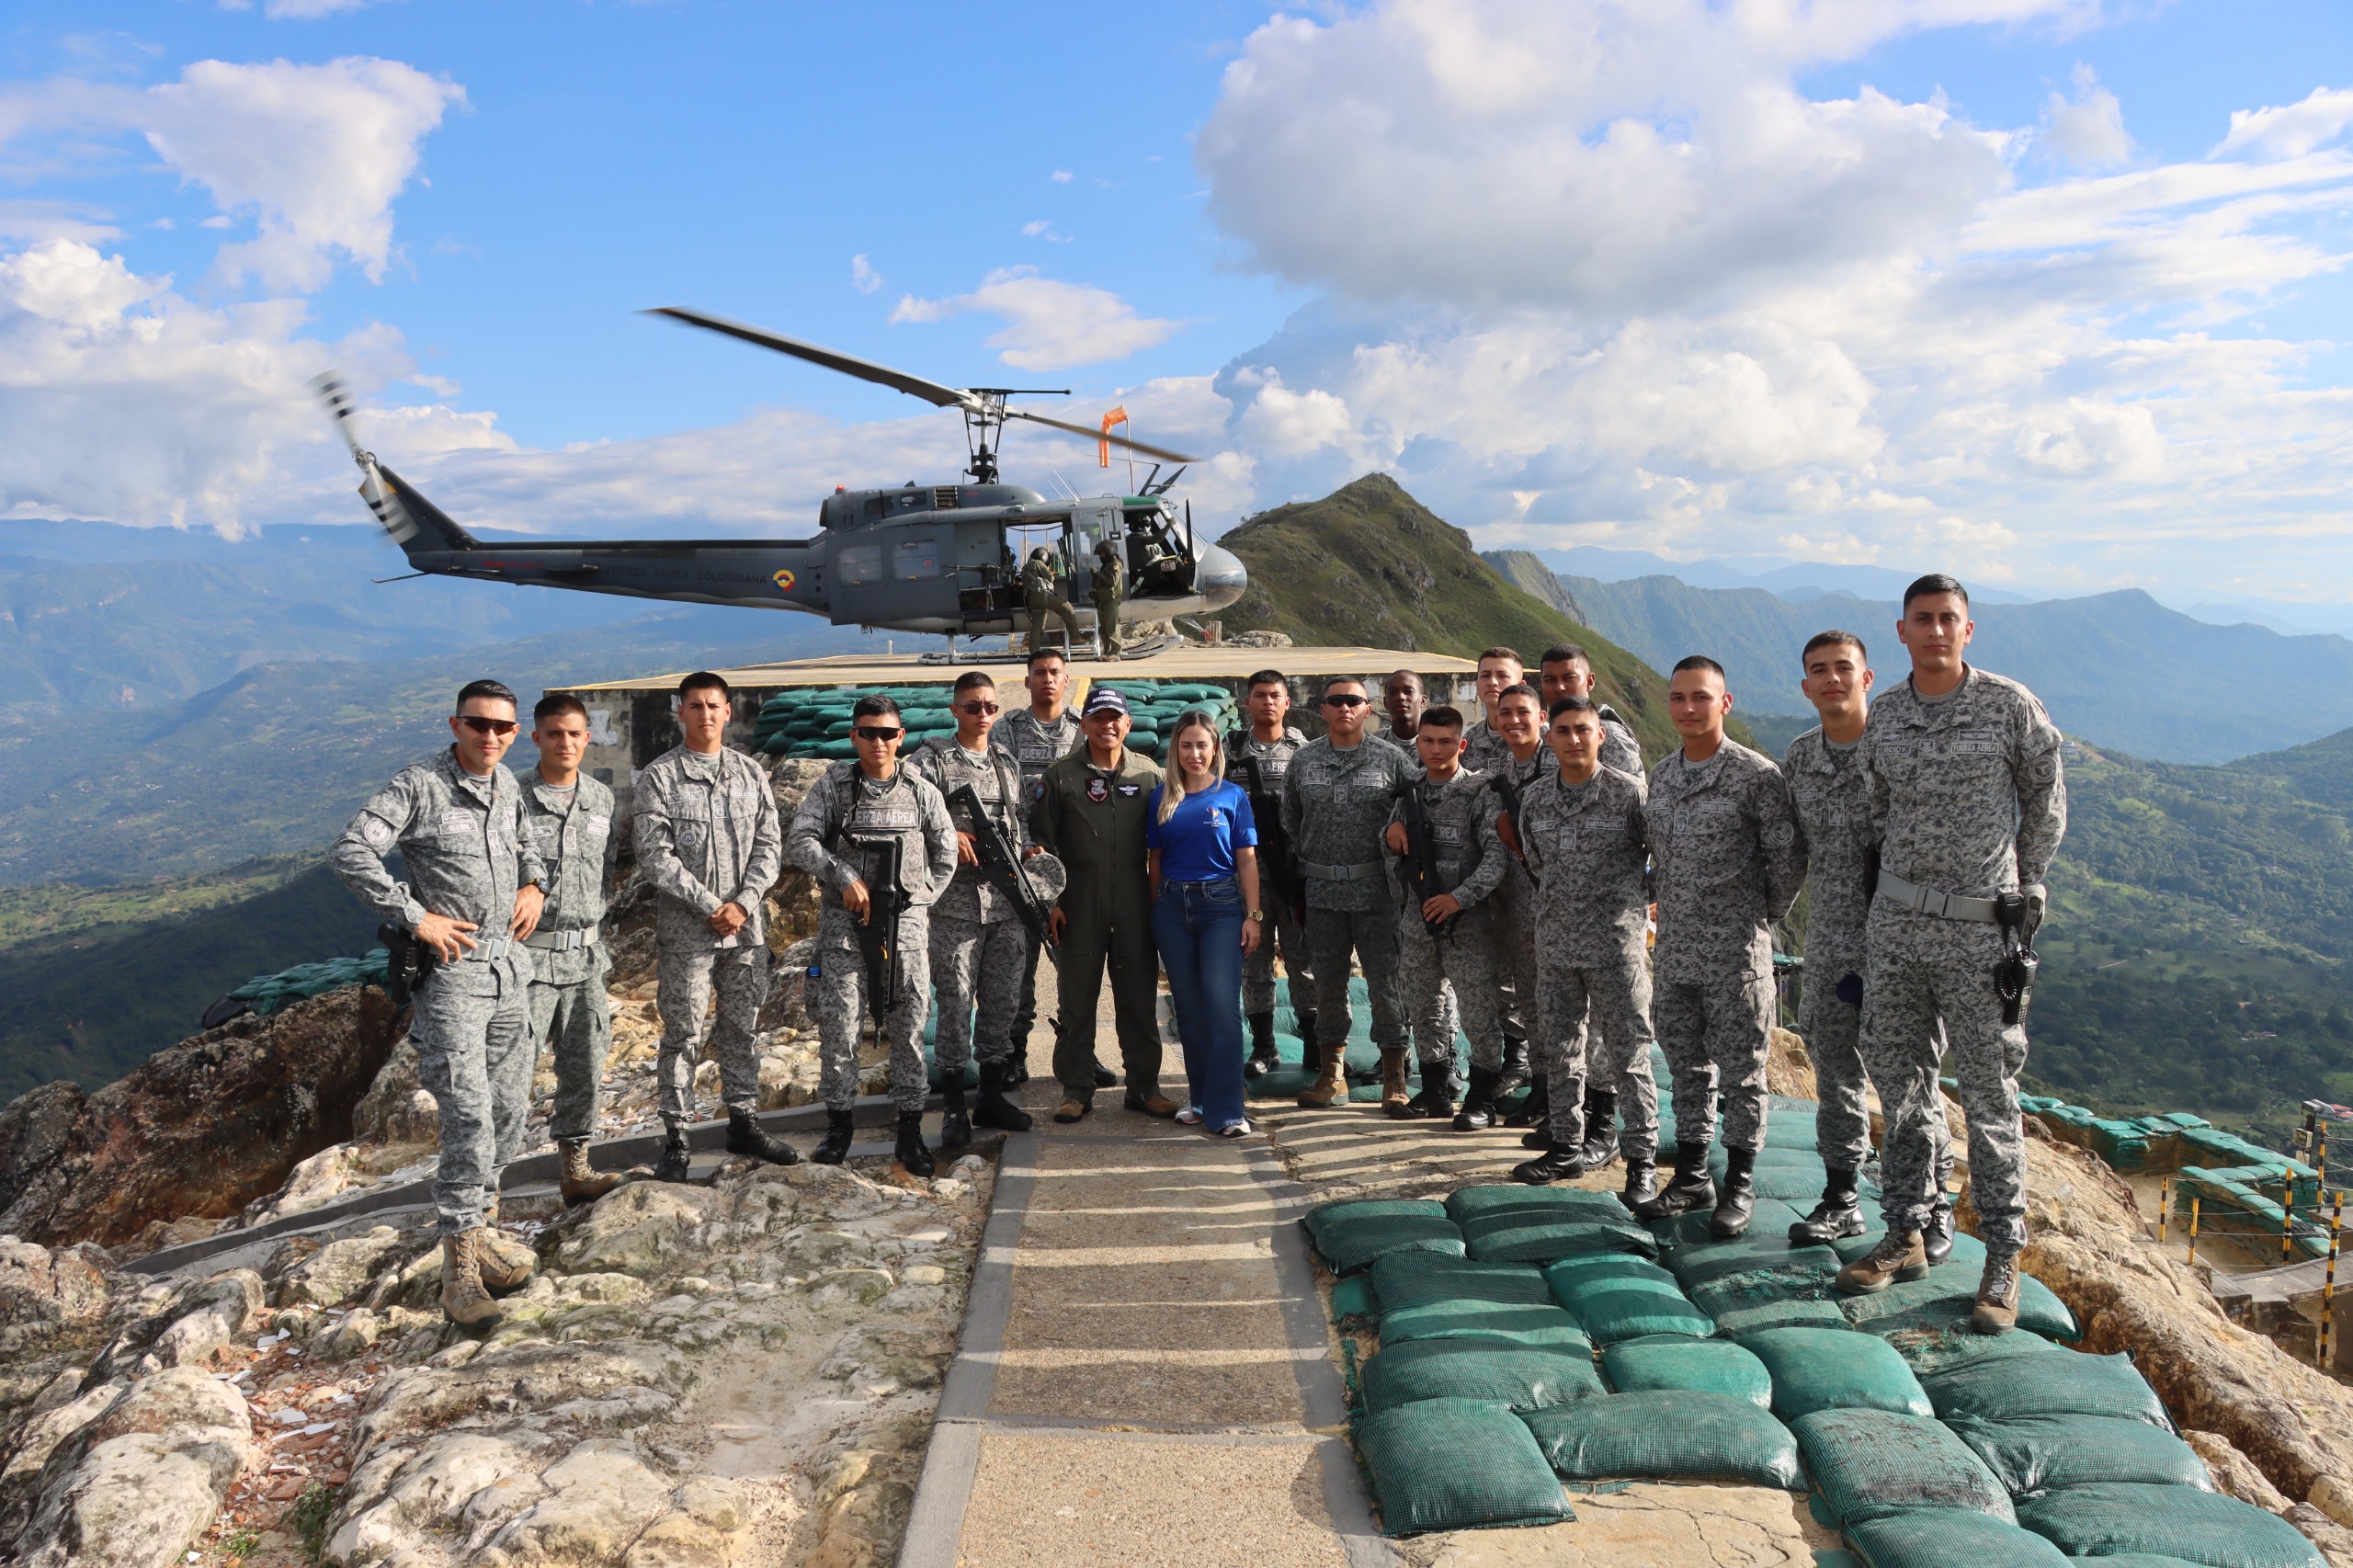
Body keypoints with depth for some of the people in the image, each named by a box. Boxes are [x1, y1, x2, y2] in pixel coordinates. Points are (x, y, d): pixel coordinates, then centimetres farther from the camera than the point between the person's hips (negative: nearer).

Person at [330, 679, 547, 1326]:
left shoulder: (508, 787, 10)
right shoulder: (418, 785, -12)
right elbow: (349, 853, -19)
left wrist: (533, 885, 8)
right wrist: (416, 917, -20)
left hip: (510, 965, 7)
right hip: (451, 970, -7)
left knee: (509, 1113, 11)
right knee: (469, 1119, -11)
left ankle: (475, 1237, 26)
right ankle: (459, 1272, -2)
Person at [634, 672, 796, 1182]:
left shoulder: (751, 773, 8)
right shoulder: (659, 776, -3)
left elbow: (770, 845, 5)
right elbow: (655, 856, -10)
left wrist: (743, 903, -10)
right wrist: (711, 905, -15)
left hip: (747, 925, 4)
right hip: (684, 927, -4)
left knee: (741, 1028, 13)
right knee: (683, 1035, 2)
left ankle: (744, 1123, 24)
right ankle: (675, 1139, 11)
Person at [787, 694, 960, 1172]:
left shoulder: (921, 792, 5)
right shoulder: (832, 786, 1)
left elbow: (945, 854, 12)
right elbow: (799, 840, -7)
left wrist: (919, 900, 3)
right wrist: (844, 877, -19)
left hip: (906, 923, 1)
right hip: (843, 922, -1)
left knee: (908, 1026, 4)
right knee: (839, 1024, 1)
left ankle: (910, 1132, 12)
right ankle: (839, 1122, 16)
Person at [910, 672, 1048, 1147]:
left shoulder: (1008, 764, 17)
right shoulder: (933, 759, 0)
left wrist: (1028, 852, 3)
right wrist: (949, 835, -19)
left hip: (1007, 900, 5)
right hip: (957, 900, -5)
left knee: (1003, 1000, 9)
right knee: (955, 1001, -2)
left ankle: (992, 1095, 21)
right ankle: (953, 1108, 6)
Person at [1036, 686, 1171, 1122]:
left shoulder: (1149, 774, 7)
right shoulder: (1061, 776, 3)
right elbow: (1043, 844, 3)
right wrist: (1050, 901, -3)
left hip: (1135, 904, 1)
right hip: (1079, 906, -1)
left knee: (1139, 996, 7)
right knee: (1077, 997, 5)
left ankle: (1143, 1085, 19)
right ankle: (1076, 1089, 15)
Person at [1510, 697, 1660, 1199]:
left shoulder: (1629, 792, -8)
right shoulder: (1535, 798, 6)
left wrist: (1640, 900, 5)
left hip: (1616, 944, -5)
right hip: (1556, 945, 5)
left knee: (1628, 1054, 0)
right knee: (1560, 1050, 12)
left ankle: (1642, 1159, 9)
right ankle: (1566, 1147, 25)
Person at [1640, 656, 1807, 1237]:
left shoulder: (1756, 775, -11)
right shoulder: (1661, 774, 8)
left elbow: (1788, 857, -7)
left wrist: (1763, 916, 0)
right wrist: (1673, 910, 14)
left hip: (1735, 949, -6)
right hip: (1675, 945, 6)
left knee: (1740, 1070, 4)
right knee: (1687, 1064, 14)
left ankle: (1740, 1185, 17)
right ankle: (1692, 1177, 25)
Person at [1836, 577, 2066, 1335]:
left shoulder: (2011, 706, -5)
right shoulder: (1882, 718, 5)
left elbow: (2045, 799, 7)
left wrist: (2027, 887, 6)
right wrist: (1888, 888, 12)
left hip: (1979, 929, -4)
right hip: (1895, 922, 4)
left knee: (1989, 1093, 1)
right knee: (1902, 1083, 10)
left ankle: (2003, 1259, 13)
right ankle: (1905, 1236, 22)